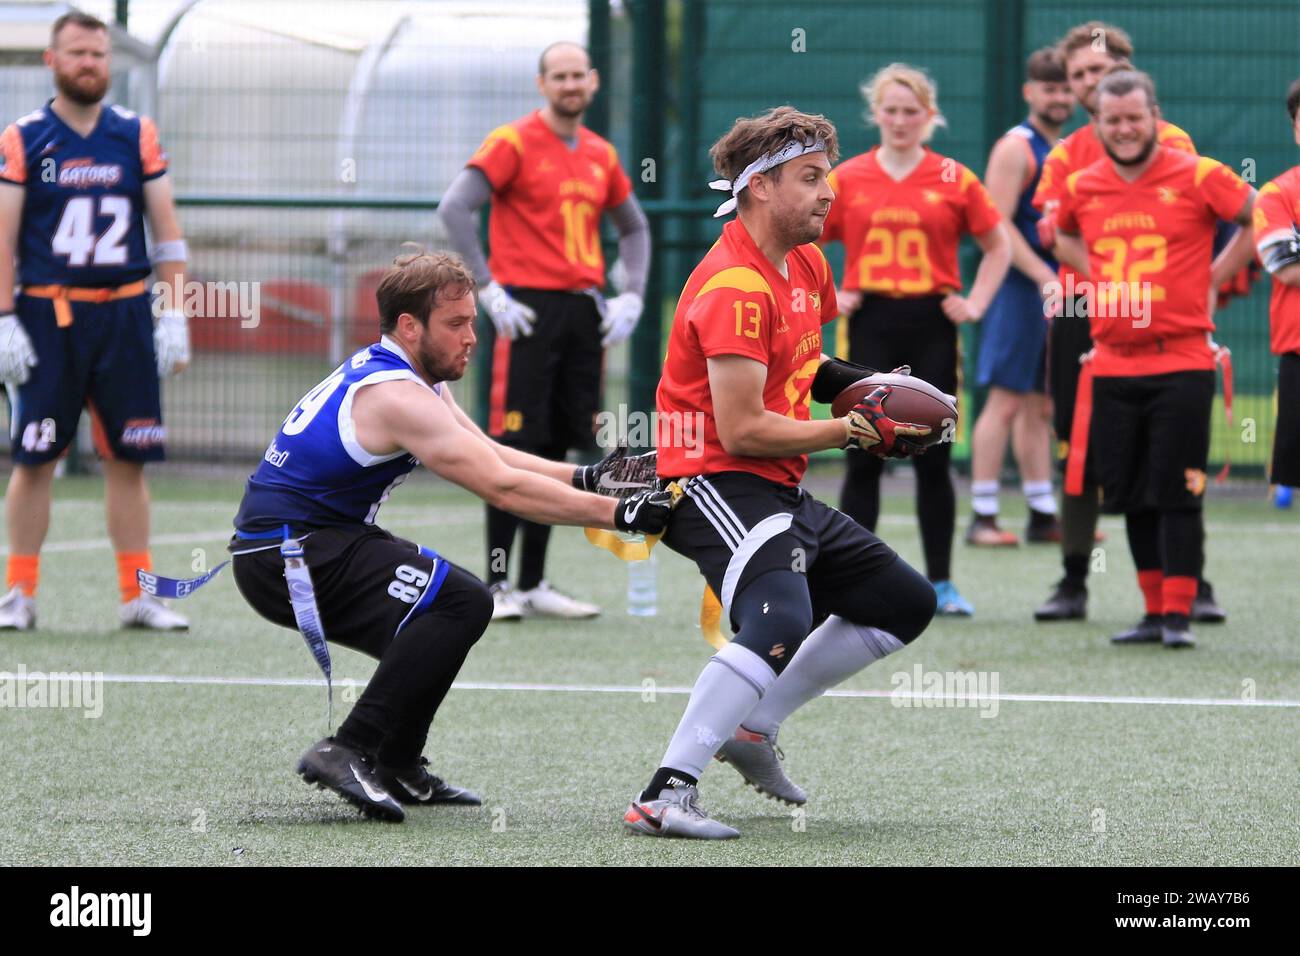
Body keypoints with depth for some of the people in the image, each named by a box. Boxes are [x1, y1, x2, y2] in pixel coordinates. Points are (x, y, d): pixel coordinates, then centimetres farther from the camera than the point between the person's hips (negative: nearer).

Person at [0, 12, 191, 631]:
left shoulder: (137, 136, 7)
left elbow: (166, 230, 9)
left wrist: (174, 316, 2)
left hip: (123, 314, 2)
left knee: (127, 460, 2)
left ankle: (137, 596, 7)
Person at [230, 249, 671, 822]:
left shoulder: (409, 379, 12)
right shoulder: (398, 396, -20)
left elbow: (490, 456, 17)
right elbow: (502, 488, -23)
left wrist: (584, 477, 4)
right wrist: (616, 514, -19)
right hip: (288, 553, -11)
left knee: (451, 608, 20)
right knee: (460, 603, -22)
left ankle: (396, 768, 16)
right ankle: (347, 751, -19)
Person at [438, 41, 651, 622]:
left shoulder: (600, 155, 14)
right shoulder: (514, 142, -5)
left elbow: (634, 228, 27)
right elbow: (454, 210, -12)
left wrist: (631, 298, 13)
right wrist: (490, 292, -15)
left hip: (585, 312, 6)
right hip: (530, 311, -6)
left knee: (555, 451, 8)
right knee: (516, 448, -7)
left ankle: (533, 585, 14)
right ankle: (496, 585, -3)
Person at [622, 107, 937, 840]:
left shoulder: (807, 265, 11)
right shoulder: (736, 288, -20)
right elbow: (741, 430, -24)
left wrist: (861, 386, 9)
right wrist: (854, 430, -17)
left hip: (781, 493, 10)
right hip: (719, 483, -10)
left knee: (907, 602, 16)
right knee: (782, 620, -34)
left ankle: (753, 727, 19)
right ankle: (666, 794, -33)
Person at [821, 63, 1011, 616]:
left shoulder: (954, 180, 2)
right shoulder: (847, 179, 3)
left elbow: (998, 247, 11)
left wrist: (976, 303, 0)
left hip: (932, 326, 0)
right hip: (871, 326, 0)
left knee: (934, 459, 4)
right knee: (863, 459, 0)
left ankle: (941, 585, 11)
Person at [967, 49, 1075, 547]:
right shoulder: (1015, 147, -8)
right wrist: (1043, 276, -22)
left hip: (1057, 289, 8)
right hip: (1019, 286, -8)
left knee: (1041, 404, 11)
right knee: (1006, 399, -9)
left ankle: (1044, 515, 14)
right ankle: (982, 518, -8)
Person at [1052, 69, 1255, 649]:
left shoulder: (1196, 177, -6)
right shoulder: (1082, 187, 7)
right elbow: (1064, 235, 29)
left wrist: (1213, 279, 1)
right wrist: (1099, 279, 12)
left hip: (1181, 361, -5)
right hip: (1113, 364, 5)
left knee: (1177, 492, -6)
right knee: (1130, 496, 7)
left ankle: (1178, 614, -2)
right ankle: (1155, 612, 16)